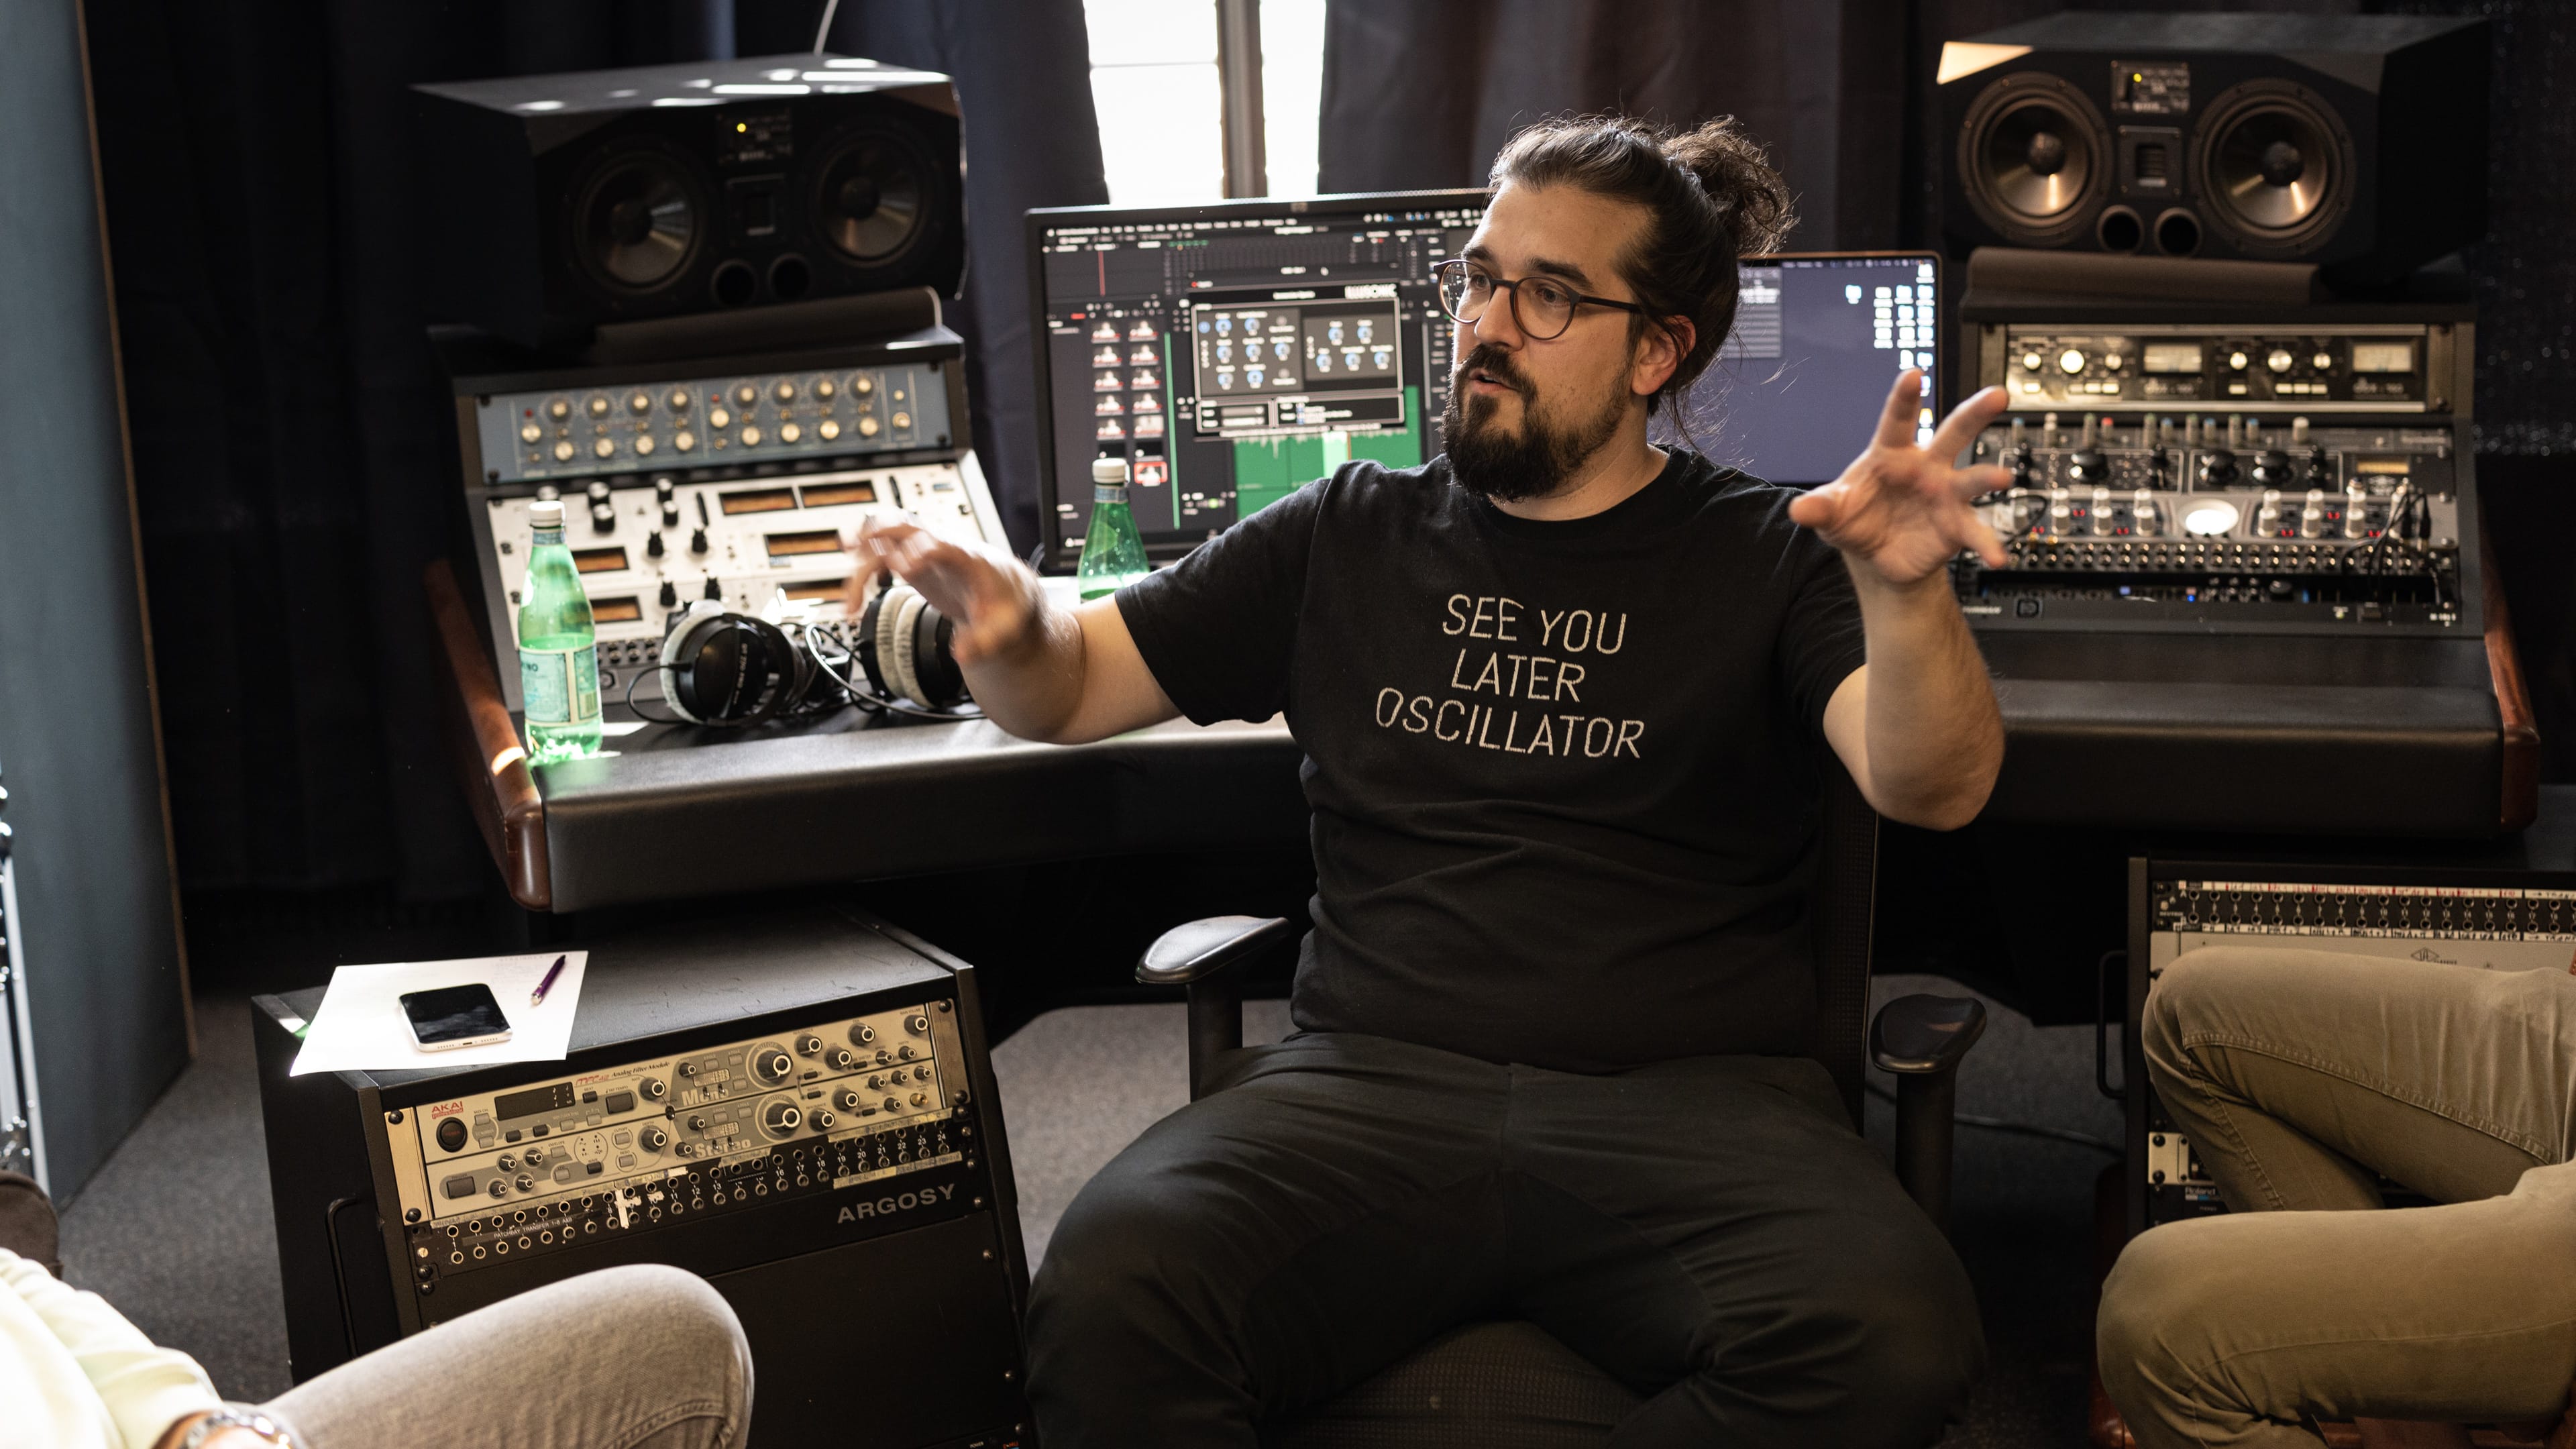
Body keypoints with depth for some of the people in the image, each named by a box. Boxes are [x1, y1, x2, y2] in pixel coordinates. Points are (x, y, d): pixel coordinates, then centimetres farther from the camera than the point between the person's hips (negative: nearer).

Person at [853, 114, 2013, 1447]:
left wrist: (1905, 590, -28)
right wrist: (1012, 626, -5)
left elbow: (1931, 787, -6)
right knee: (1104, 1299, -30)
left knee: (1889, 1340, -32)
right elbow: (1077, 688, 20)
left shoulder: (1765, 555, 10)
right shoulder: (1346, 538, 18)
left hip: (1688, 1097, 0)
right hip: (1371, 1081, 1)